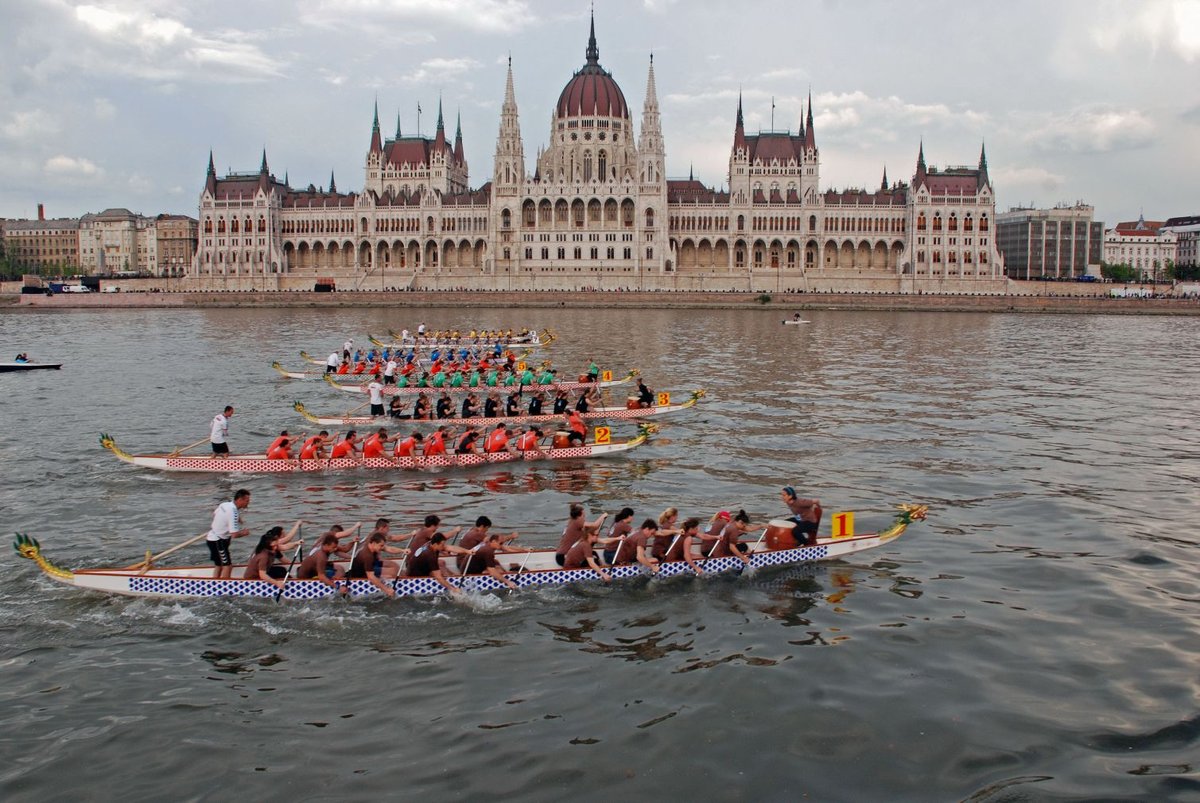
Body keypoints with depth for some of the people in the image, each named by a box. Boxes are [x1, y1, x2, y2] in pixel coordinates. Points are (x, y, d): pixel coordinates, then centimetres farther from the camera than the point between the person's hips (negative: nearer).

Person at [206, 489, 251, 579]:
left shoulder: (224, 504, 3)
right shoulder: (233, 512, -24)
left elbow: (214, 514, 25)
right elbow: (235, 534, -27)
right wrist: (244, 532, -8)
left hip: (212, 537, 10)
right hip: (218, 541, -10)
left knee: (219, 566, 18)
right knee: (227, 566, -10)